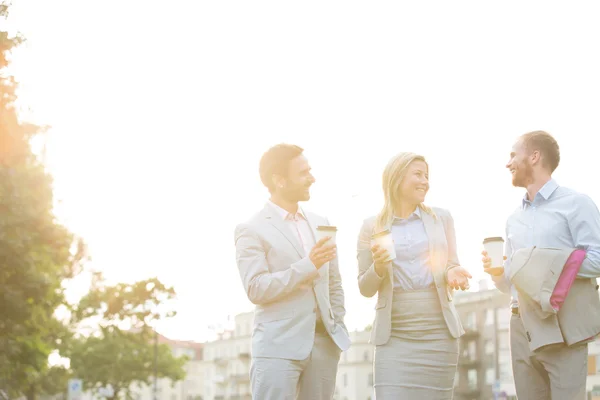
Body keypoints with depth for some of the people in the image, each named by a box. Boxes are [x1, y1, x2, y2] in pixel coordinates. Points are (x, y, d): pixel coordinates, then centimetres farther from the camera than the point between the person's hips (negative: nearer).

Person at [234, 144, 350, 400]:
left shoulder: (320, 223, 15)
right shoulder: (251, 230, -3)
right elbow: (255, 289, -12)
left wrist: (337, 325, 11)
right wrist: (307, 265, -17)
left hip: (323, 343, 6)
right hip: (278, 347, -5)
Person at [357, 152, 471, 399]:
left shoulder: (441, 218, 8)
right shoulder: (372, 226, 4)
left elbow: (452, 266, 15)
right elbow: (365, 289, 6)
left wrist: (452, 273, -9)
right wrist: (378, 267, -15)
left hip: (439, 332, 2)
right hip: (394, 335, -2)